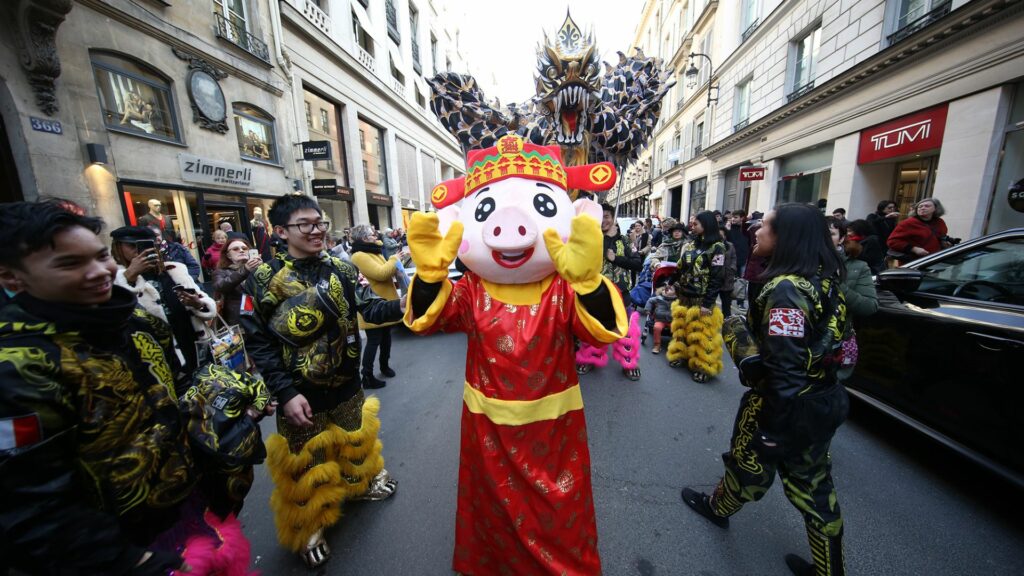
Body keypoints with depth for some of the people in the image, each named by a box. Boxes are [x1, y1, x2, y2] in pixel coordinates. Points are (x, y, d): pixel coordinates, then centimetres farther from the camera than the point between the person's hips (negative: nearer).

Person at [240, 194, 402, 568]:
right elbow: (257, 342, -11)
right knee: (305, 463, 16)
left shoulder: (341, 270, -3)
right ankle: (308, 528, 41)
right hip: (300, 393, -3)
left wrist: (399, 307, -35)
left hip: (346, 384, 3)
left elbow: (369, 308, -14)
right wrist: (285, 393, -17)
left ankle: (359, 483, 53)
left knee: (354, 441, 25)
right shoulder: (264, 278, -11)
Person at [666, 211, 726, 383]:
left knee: (701, 333, 1)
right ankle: (681, 354, 31)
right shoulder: (691, 245, 11)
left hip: (701, 300, -7)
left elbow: (717, 278, -14)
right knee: (681, 328, 15)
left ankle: (702, 366, 14)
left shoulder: (717, 247, -10)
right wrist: (678, 290, 11)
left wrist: (707, 303, -17)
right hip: (684, 297, 7)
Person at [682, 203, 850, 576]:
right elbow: (833, 340, 11)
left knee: (749, 463, 18)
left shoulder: (786, 289, -26)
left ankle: (717, 508, 45)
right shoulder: (824, 279, 1)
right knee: (814, 487, 22)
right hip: (820, 402, 7)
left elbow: (786, 367, -27)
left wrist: (775, 428, -21)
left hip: (787, 406, -7)